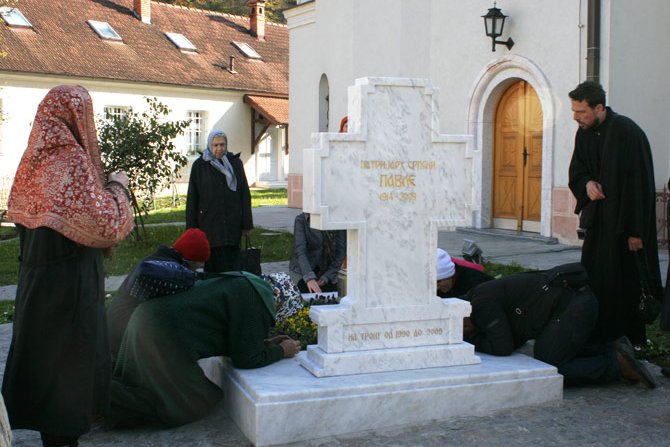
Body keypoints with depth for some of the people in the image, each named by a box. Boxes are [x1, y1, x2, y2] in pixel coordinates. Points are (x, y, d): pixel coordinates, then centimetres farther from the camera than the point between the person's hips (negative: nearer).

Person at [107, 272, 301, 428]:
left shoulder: (242, 283, 14)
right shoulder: (254, 299, -15)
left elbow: (230, 340, 25)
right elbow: (245, 359, -9)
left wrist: (265, 343, 19)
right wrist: (281, 351, 5)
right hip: (162, 335, -10)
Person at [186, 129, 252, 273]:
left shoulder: (235, 163, 6)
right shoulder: (199, 166, 3)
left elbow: (245, 194, 5)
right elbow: (192, 199, 3)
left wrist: (246, 224, -1)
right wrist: (192, 228, -2)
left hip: (232, 223, 1)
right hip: (209, 222, -1)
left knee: (232, 262, 1)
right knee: (213, 264, -1)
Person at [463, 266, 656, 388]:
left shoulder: (482, 301, -10)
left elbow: (503, 347, -13)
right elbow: (517, 340, 20)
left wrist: (472, 343, 2)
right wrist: (475, 340, 12)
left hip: (571, 308, -11)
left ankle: (617, 365, -7)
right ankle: (614, 349, 13)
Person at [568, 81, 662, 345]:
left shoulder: (627, 133, -17)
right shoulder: (584, 133, 6)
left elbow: (639, 184, -17)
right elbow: (577, 171, 17)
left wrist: (635, 231, -18)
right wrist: (587, 184, -8)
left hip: (624, 222, -7)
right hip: (597, 220, 7)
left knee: (624, 283, -2)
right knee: (593, 282, 7)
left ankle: (630, 341, 11)